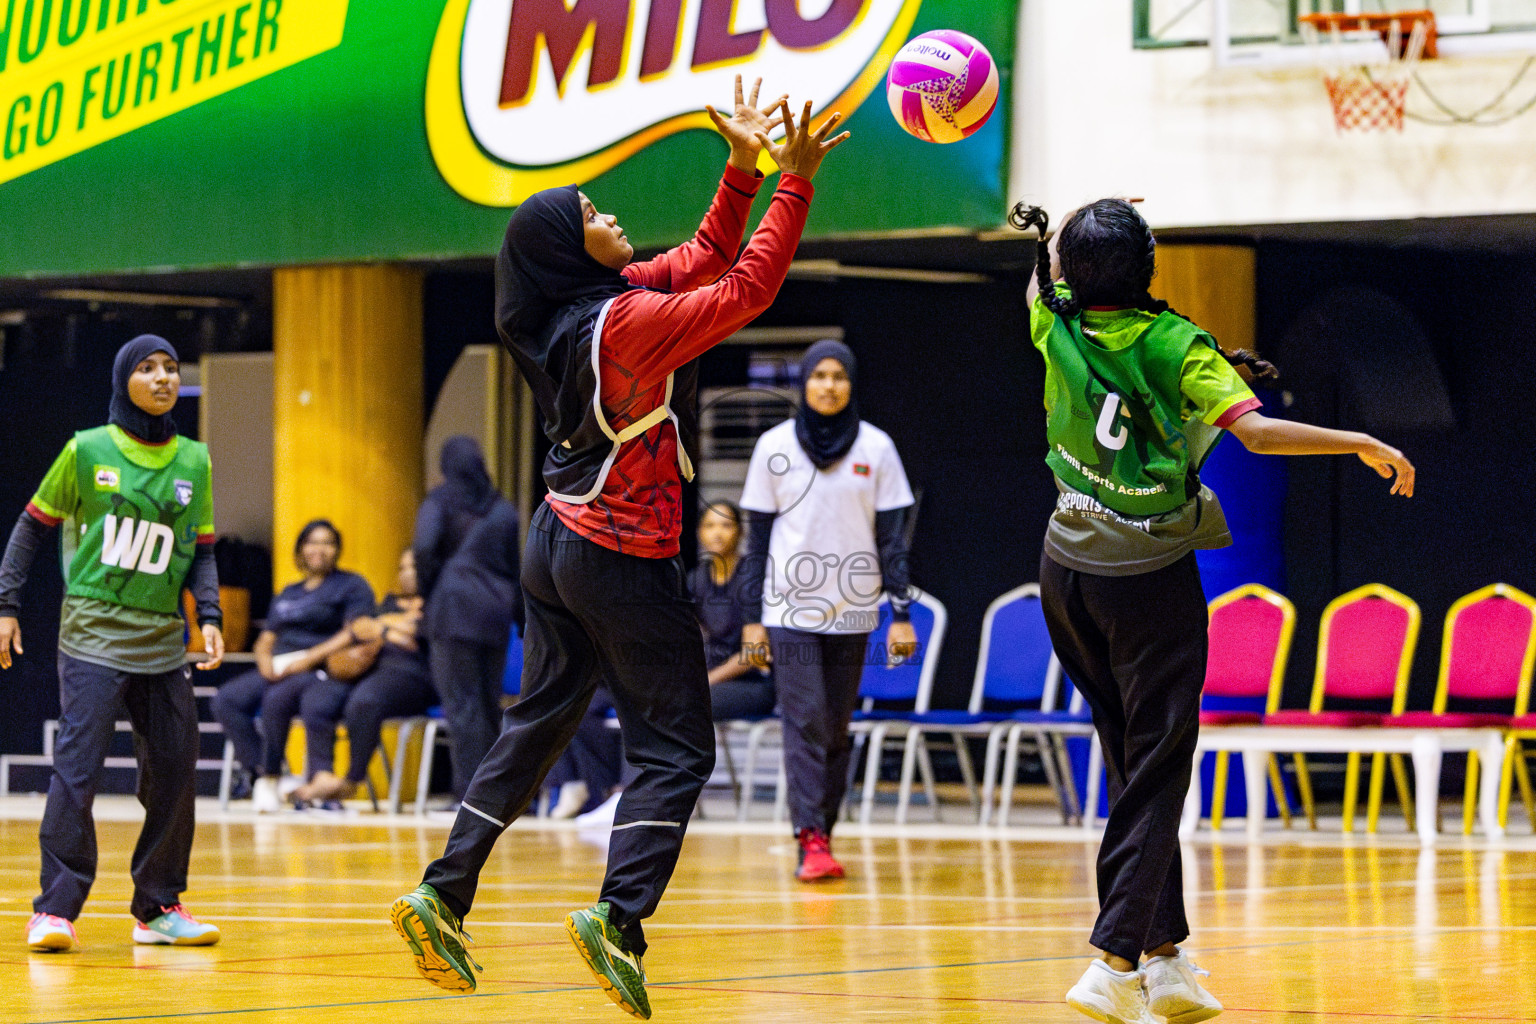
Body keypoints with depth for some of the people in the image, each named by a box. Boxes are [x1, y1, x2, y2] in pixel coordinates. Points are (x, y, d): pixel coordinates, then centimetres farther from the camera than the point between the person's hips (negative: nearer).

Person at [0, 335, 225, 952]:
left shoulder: (194, 462, 9)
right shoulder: (87, 451, -1)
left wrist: (209, 616, 0)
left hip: (163, 641, 4)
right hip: (93, 631, -4)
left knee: (175, 772, 3)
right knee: (77, 768, -11)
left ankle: (158, 908, 15)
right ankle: (56, 910, -8)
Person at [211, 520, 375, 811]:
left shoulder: (352, 586, 7)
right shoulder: (288, 594, 27)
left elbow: (356, 632, -7)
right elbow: (265, 641, 22)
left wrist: (309, 659, -16)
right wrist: (266, 662, -4)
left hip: (322, 670, -6)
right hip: (278, 671, 6)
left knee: (277, 698, -36)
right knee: (226, 700, -19)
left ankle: (270, 779, -25)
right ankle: (258, 775, -23)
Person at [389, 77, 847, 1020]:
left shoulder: (600, 303, 7)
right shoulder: (624, 321, -19)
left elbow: (704, 262, 16)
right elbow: (748, 290, -19)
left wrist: (742, 170, 9)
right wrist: (793, 182, -16)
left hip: (562, 544, 9)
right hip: (624, 556, -9)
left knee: (538, 724, 15)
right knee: (677, 749, -4)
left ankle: (444, 897, 13)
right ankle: (620, 917, -16)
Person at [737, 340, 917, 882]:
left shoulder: (876, 447, 3)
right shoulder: (774, 446, 1)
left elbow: (891, 537, 5)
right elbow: (758, 537, 5)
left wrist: (901, 614, -1)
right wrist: (752, 619, 2)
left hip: (851, 612, 2)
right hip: (789, 609, -2)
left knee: (838, 728, 4)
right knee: (805, 721, -11)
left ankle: (822, 834, 13)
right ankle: (811, 840, -16)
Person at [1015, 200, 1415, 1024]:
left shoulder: (1059, 326, -1)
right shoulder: (1176, 345, -13)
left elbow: (1045, 284, 24)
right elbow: (1254, 431, -24)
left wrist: (1053, 241, 40)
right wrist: (1365, 444, -17)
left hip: (1068, 569, 5)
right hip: (1149, 578, -5)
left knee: (1133, 763, 13)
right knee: (1154, 777, -2)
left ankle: (1164, 955, 13)